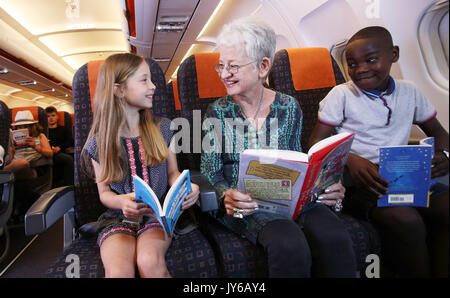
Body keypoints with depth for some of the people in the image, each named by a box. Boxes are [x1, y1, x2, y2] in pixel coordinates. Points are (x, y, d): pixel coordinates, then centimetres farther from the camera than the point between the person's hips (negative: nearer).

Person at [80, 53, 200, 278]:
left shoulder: (162, 128, 4)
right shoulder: (100, 143, 0)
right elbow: (104, 191, 6)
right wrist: (122, 201, -17)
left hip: (158, 214, 1)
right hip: (118, 217, 0)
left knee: (150, 262, -29)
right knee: (118, 270, -29)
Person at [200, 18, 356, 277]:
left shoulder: (289, 107, 8)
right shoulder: (218, 112, 2)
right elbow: (210, 173, 0)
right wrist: (226, 195, -22)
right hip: (245, 204, -2)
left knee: (335, 240, -28)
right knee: (289, 245, -32)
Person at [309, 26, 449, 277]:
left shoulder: (410, 92, 12)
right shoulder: (342, 94, 0)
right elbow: (317, 143, -6)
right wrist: (350, 160, -25)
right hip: (358, 181, -4)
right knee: (406, 220, -29)